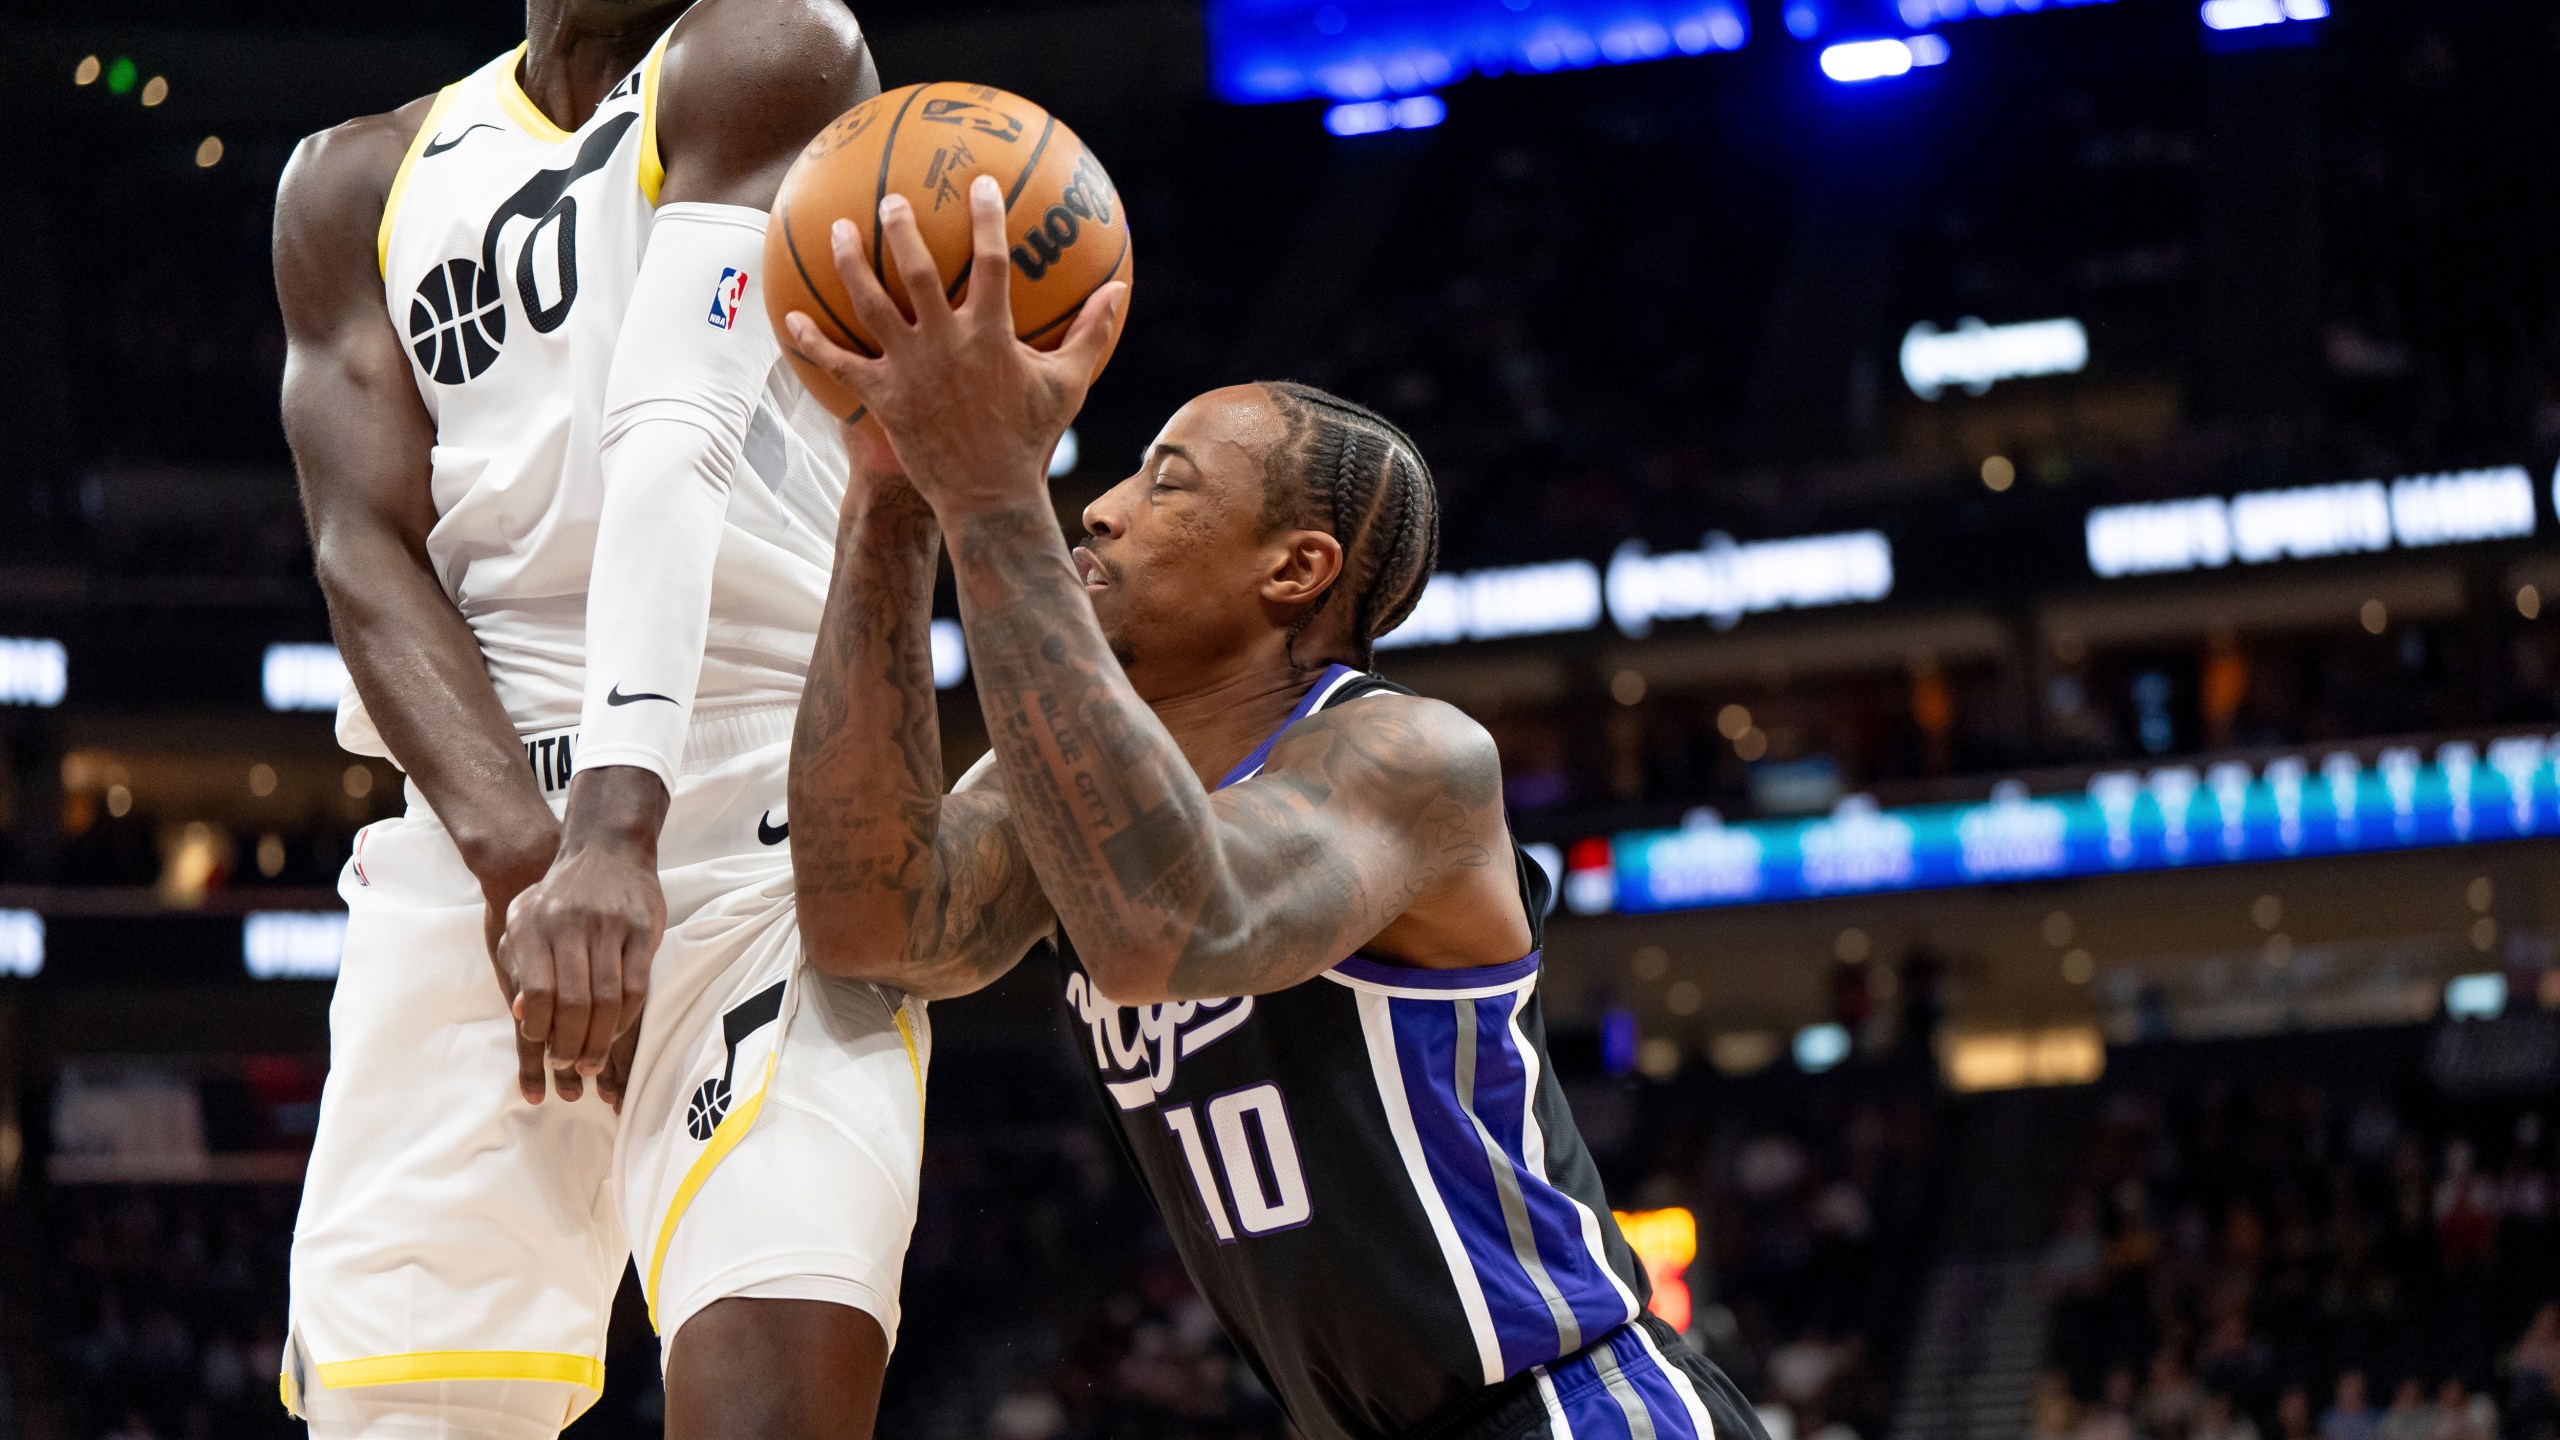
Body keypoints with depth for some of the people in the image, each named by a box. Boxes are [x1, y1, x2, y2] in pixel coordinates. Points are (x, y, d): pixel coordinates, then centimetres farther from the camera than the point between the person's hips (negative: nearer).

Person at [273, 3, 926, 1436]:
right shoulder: (358, 187, 15)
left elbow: (678, 445, -14)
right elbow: (368, 548, 1)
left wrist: (617, 832, -26)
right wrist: (521, 852, -18)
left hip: (764, 844, -4)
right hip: (465, 843, 4)